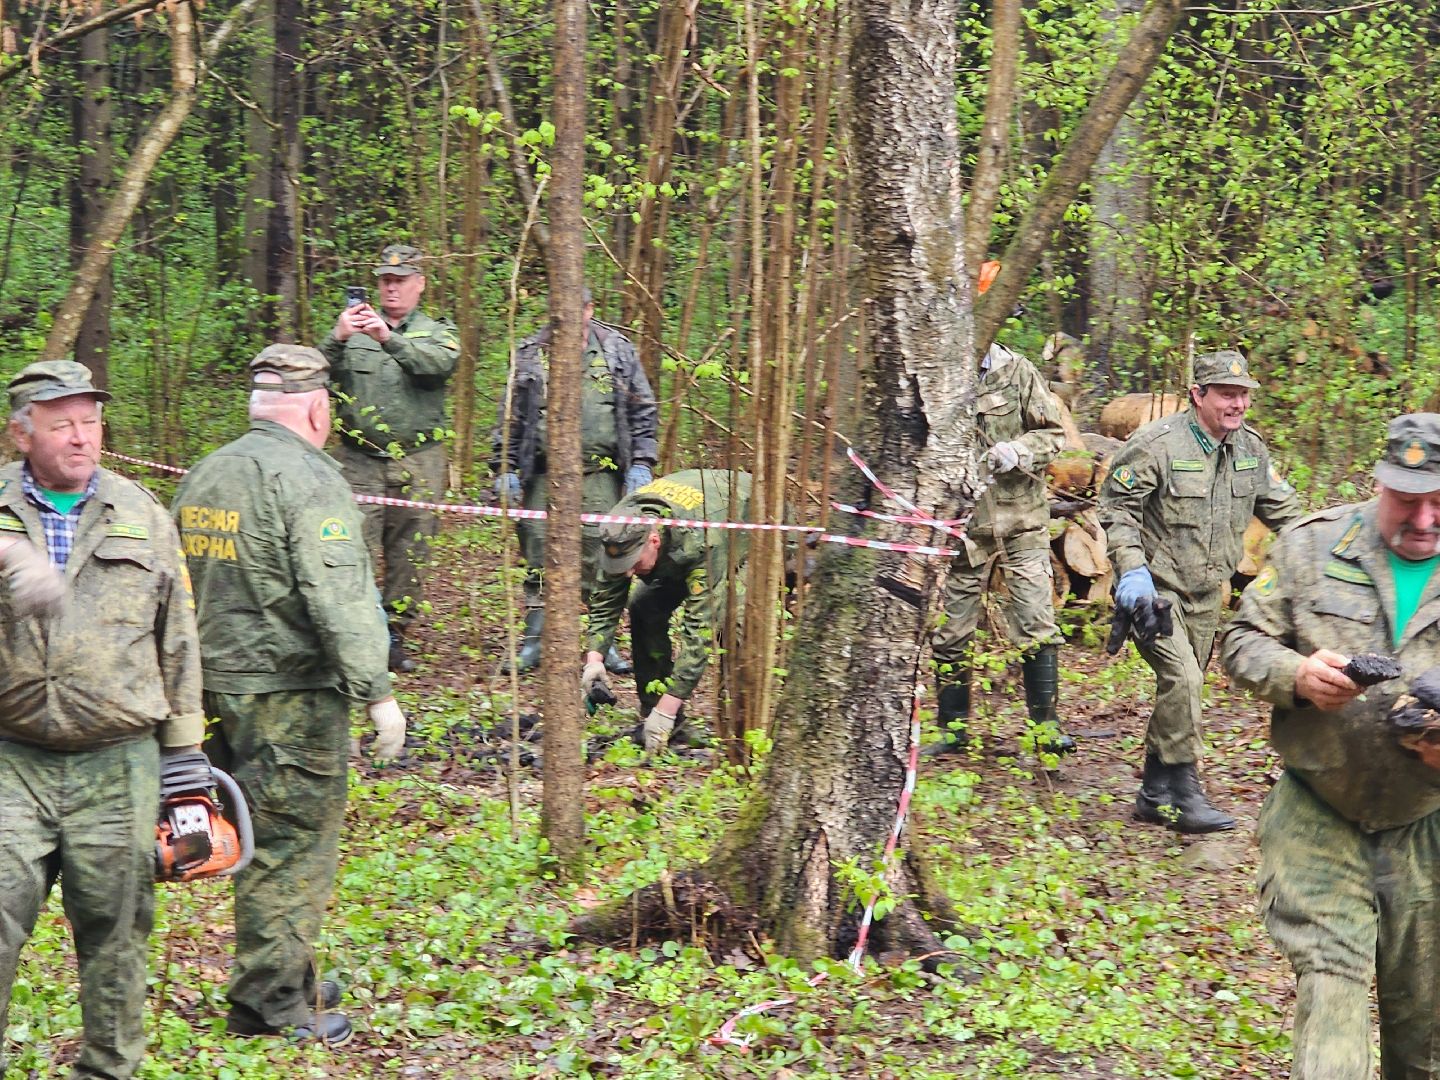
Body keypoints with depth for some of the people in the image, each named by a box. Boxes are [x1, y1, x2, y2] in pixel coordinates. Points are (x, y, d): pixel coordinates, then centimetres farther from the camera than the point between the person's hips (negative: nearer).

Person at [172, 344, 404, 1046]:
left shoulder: (204, 476, 12)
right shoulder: (308, 480, -13)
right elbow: (339, 598, -21)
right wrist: (376, 691, -20)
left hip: (218, 685, 8)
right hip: (287, 694, -8)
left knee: (267, 839, 17)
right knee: (292, 844, -1)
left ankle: (289, 981, 26)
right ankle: (270, 1003, 2)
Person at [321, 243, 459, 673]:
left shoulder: (438, 332, 9)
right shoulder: (355, 328, 12)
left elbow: (440, 363, -14)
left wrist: (388, 337, -28)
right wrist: (337, 339, -21)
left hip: (418, 464, 0)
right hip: (360, 460, 0)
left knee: (409, 554, 4)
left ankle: (395, 635, 15)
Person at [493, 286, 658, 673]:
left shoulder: (618, 351, 7)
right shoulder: (530, 355, 6)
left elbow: (642, 412, 9)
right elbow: (510, 418, 9)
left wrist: (641, 464, 1)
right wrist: (505, 469, 3)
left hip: (600, 477, 0)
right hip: (544, 477, 0)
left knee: (601, 559, 1)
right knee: (540, 560, 3)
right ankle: (534, 641, 12)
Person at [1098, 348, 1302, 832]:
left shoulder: (1251, 449, 4)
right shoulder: (1157, 444, -16)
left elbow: (1283, 510, 15)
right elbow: (1117, 506, -13)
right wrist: (1131, 569, -24)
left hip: (1206, 593, 7)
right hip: (1155, 586, -7)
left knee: (1182, 690, 11)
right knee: (1181, 679, -20)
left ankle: (1154, 796, 23)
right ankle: (1184, 793, -12)